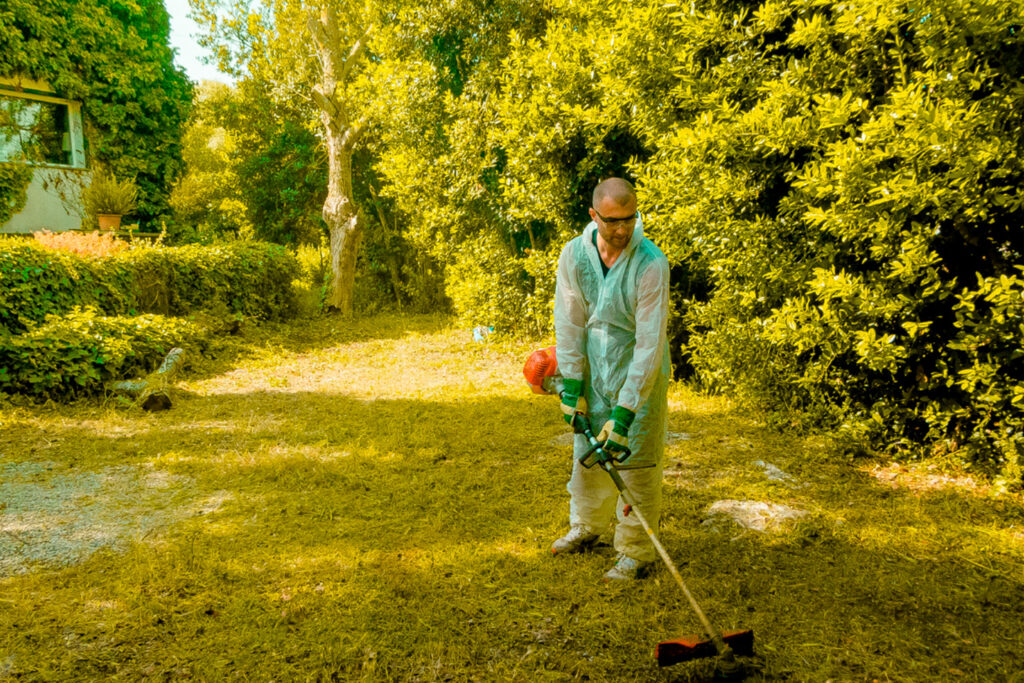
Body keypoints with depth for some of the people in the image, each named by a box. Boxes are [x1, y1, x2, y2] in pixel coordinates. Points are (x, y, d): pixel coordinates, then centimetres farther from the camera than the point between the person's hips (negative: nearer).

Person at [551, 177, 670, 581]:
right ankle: (586, 527, 41)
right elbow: (569, 323, -3)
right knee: (587, 451, 17)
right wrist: (571, 386, -6)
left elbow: (650, 343, -23)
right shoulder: (574, 255, -8)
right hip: (593, 371, 5)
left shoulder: (651, 264, -22)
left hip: (639, 378, -4)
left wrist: (625, 411, -25)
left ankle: (637, 553, 20)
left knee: (635, 464, 0)